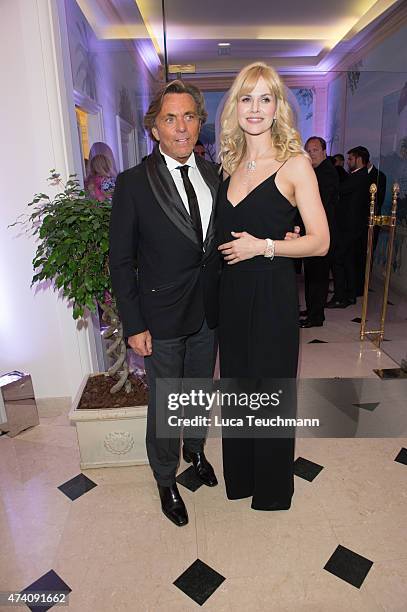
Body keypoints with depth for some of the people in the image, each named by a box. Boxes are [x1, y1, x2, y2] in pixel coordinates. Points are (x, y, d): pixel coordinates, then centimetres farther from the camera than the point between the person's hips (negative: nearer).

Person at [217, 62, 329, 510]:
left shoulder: (294, 163, -8)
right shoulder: (232, 164, 10)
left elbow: (320, 242, -11)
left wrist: (262, 245, -16)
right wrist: (232, 247, 5)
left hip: (272, 293, -6)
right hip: (232, 292, 6)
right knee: (236, 382, 17)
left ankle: (272, 488, 37)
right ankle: (240, 475, 42)